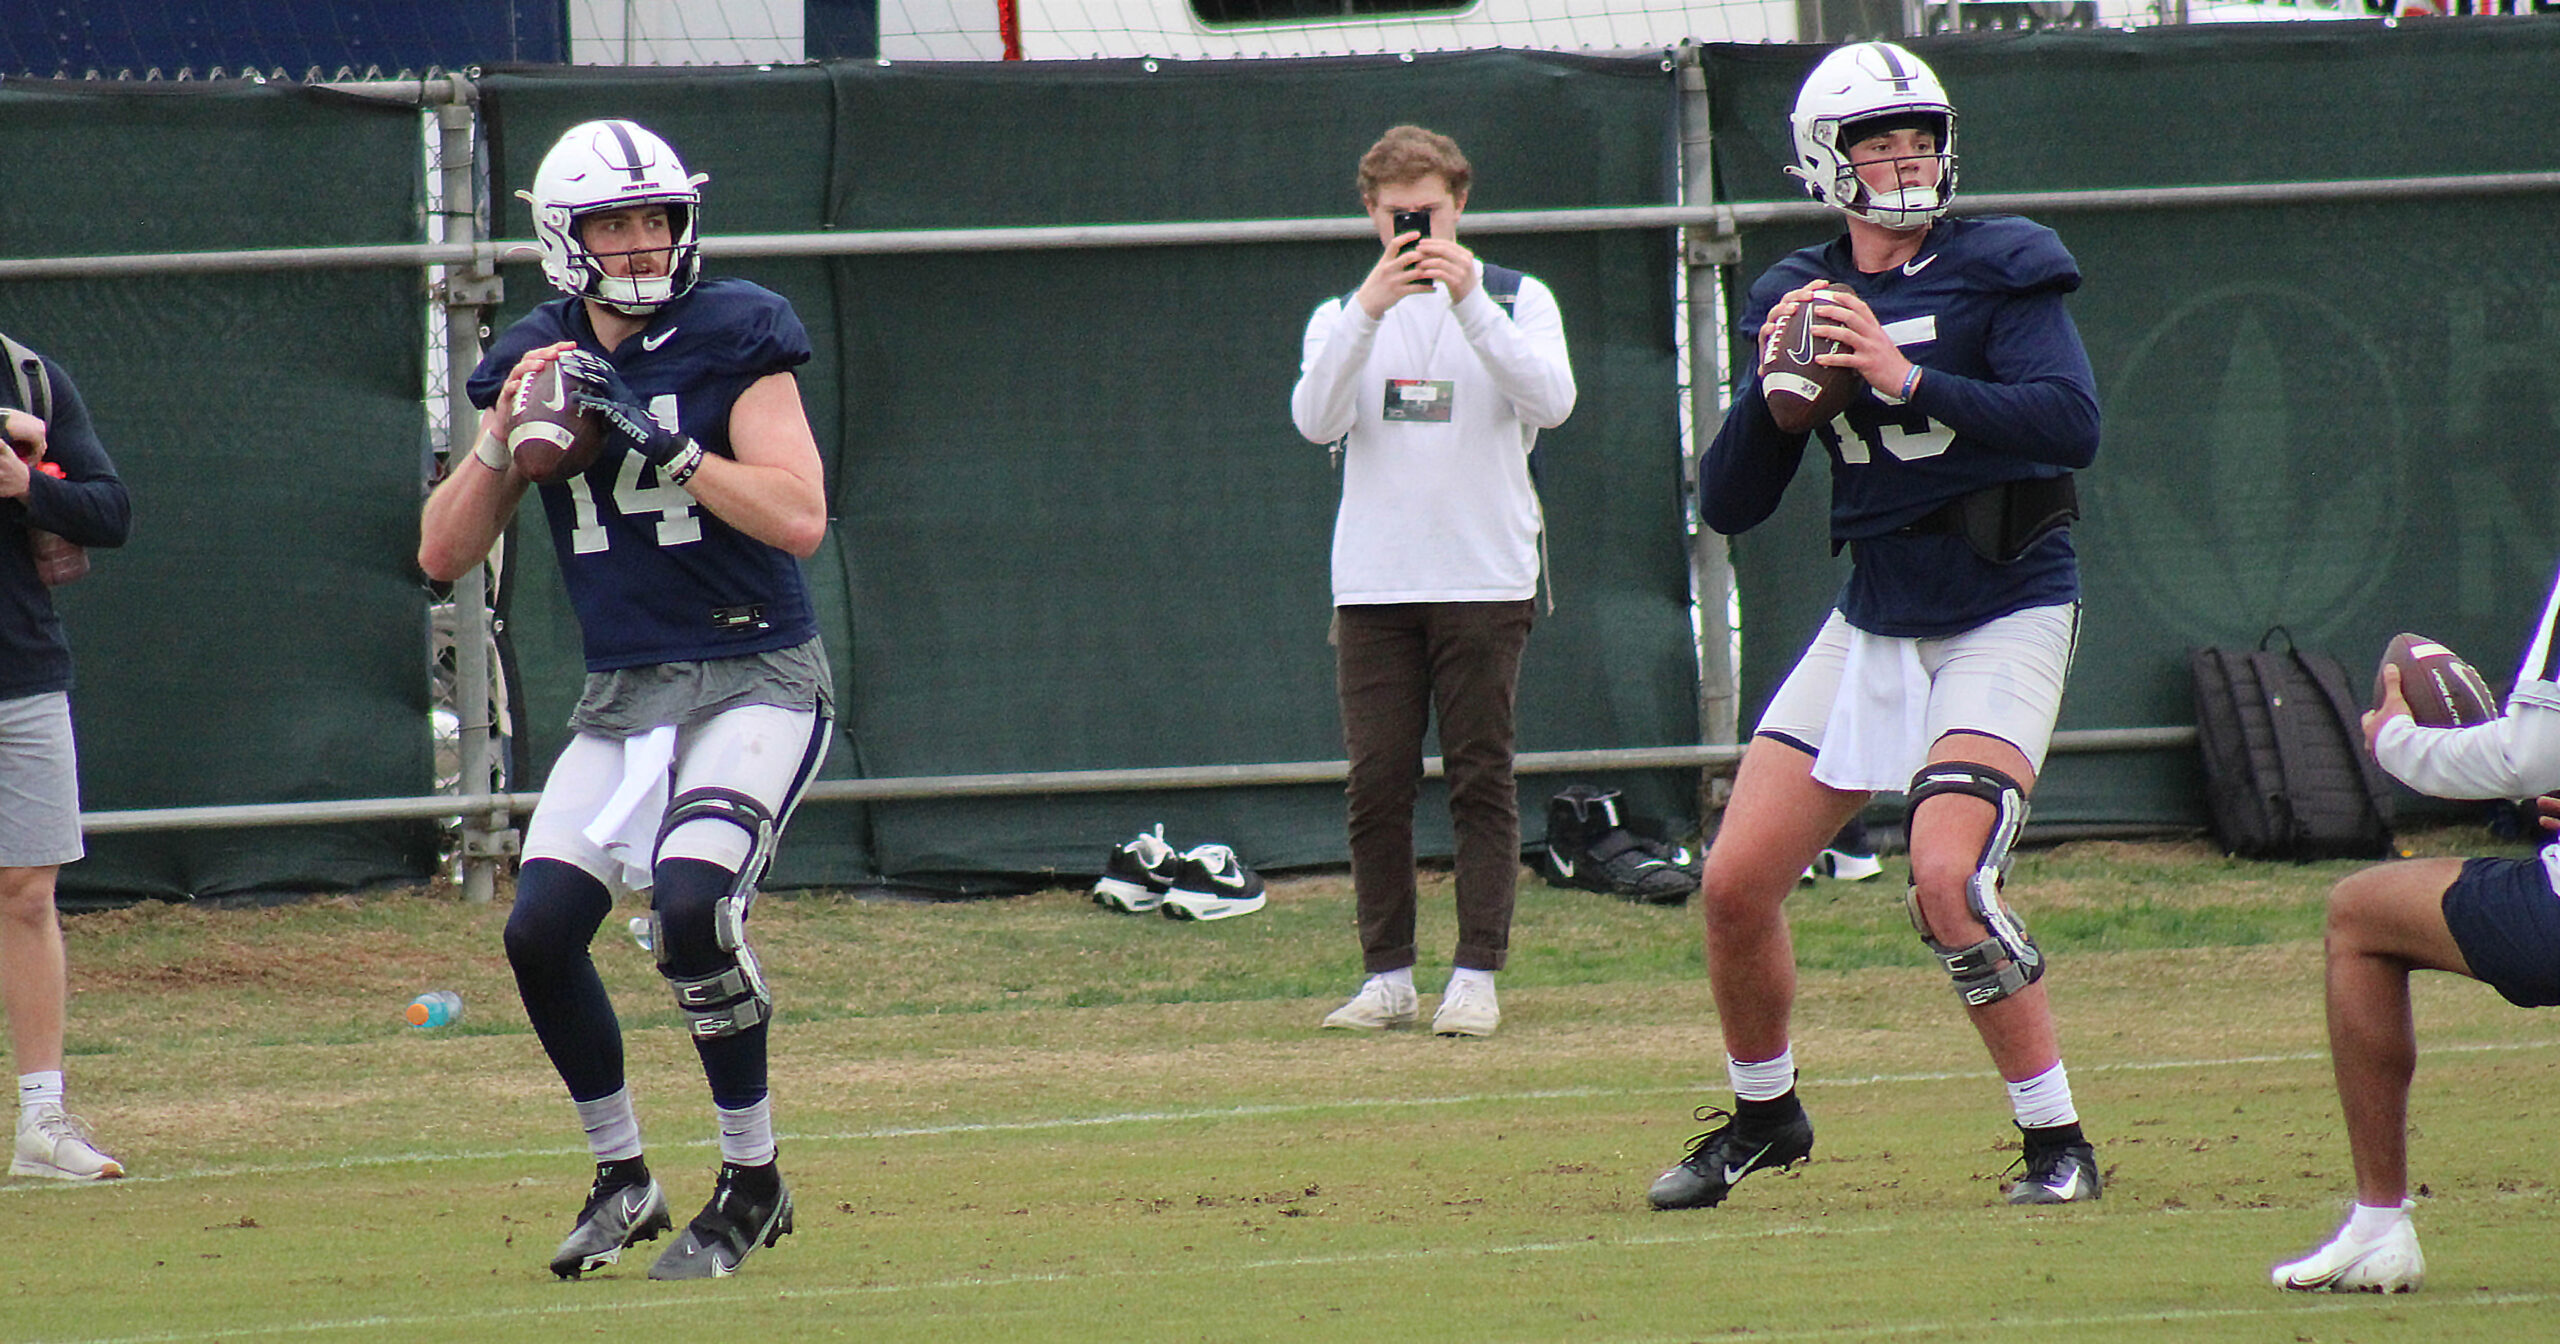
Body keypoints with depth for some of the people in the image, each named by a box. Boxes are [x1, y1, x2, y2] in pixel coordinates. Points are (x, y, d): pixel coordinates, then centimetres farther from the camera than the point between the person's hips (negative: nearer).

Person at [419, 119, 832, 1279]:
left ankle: (752, 1183, -8)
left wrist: (661, 444, -25)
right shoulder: (536, 364, 5)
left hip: (756, 679, -5)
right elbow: (444, 554, 2)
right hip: (621, 696, 5)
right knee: (539, 931, -9)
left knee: (691, 904, -25)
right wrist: (505, 436, -14)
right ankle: (621, 1179, 12)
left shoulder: (734, 339, -8)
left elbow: (799, 518, -18)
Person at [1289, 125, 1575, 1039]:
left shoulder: (1518, 302, 7)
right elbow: (1316, 421, -7)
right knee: (1376, 784, -1)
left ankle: (1477, 978, -2)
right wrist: (1370, 311, -20)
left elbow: (1551, 401, -12)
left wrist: (1467, 301, -21)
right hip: (1373, 586, 2)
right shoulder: (1341, 317, 12)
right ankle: (1387, 979, 5)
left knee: (1481, 782, -4)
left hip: (1487, 584, -2)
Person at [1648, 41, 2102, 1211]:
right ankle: (1762, 1116, 26)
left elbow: (2070, 424, -22)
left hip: (2005, 619, -5)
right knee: (1736, 885, 1)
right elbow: (1728, 503, 4)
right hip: (1872, 622, 5)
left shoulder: (1999, 272, -8)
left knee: (1946, 878, -24)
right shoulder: (1800, 302, 5)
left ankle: (2058, 1143, -10)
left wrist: (1910, 379, -27)